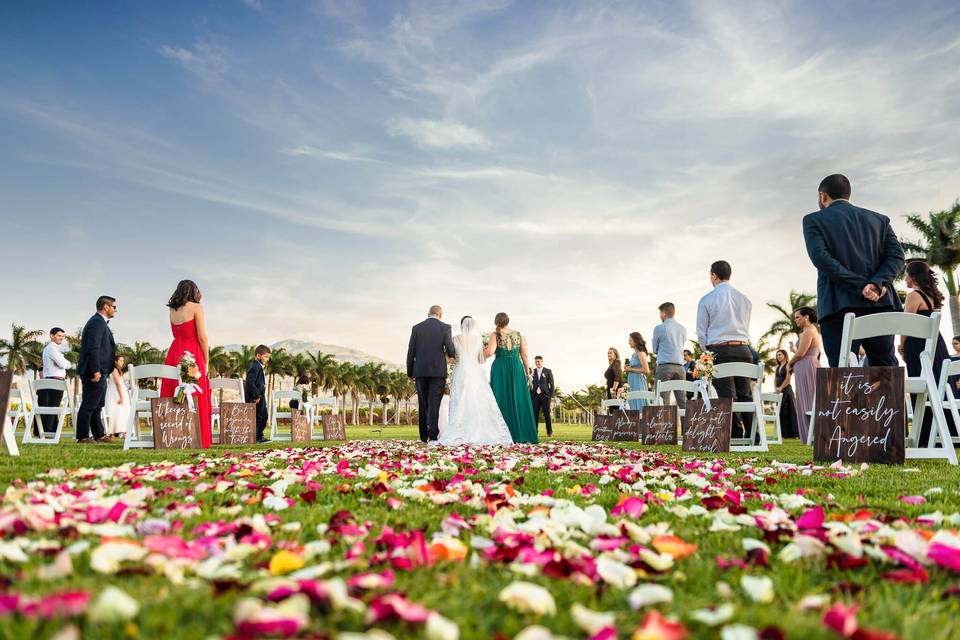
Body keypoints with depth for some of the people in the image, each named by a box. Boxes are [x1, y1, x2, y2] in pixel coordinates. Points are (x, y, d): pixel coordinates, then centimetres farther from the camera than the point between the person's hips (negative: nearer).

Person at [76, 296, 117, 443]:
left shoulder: (100, 322, 19)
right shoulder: (97, 322, -13)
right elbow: (93, 347, -22)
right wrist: (96, 370, -24)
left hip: (98, 372, 11)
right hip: (95, 372, -11)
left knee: (96, 405, 15)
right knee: (89, 404, -5)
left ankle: (99, 435, 22)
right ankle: (83, 436, 0)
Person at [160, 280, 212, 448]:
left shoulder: (172, 310, 14)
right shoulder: (196, 307, -3)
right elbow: (202, 337, -7)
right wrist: (206, 361, -1)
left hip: (174, 353, 6)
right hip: (192, 354, -6)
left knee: (173, 397, 9)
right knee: (193, 398, -4)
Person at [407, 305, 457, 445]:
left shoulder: (416, 328, 4)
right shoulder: (445, 327, -2)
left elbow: (411, 352, 3)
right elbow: (450, 350, -8)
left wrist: (410, 372, 10)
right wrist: (451, 354, 16)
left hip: (420, 371, 2)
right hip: (438, 371, -2)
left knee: (423, 404, 13)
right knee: (434, 404, -2)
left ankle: (424, 436, 19)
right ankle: (433, 437, -9)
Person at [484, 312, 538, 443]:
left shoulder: (496, 335, -4)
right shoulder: (518, 335, 7)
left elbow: (489, 352, -18)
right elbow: (524, 355, 5)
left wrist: (481, 353, 3)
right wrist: (527, 372, 12)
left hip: (500, 369, -2)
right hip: (517, 368, 2)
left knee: (503, 400, 1)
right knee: (518, 400, 7)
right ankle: (522, 434, 7)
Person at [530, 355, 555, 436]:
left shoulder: (548, 371, 6)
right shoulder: (532, 372, 11)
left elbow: (552, 385, 4)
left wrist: (551, 396, -3)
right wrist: (530, 396, 0)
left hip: (545, 395, -2)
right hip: (535, 396, 2)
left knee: (547, 414, -1)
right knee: (535, 414, 0)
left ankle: (549, 432, 6)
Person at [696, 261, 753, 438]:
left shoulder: (706, 300, -1)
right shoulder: (744, 299, 11)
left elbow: (701, 332, 2)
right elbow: (746, 328, 18)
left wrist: (708, 353, 15)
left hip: (719, 351, -4)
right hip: (743, 350, 4)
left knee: (727, 397, -4)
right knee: (746, 395, 8)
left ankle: (736, 436, -7)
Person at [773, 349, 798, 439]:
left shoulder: (788, 365, -3)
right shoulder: (778, 366, 18)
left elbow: (787, 379, -12)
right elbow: (775, 378, 12)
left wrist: (781, 388, -14)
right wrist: (776, 388, -3)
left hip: (786, 390, -7)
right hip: (779, 391, 7)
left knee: (790, 411, -7)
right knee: (781, 412, 7)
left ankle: (794, 433, -7)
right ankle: (784, 433, 11)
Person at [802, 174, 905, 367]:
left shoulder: (813, 220, 6)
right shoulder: (880, 220, 19)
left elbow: (821, 258, -9)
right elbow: (896, 255, 5)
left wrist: (860, 286, -9)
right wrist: (876, 284, -7)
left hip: (838, 307, -4)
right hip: (879, 304, 4)